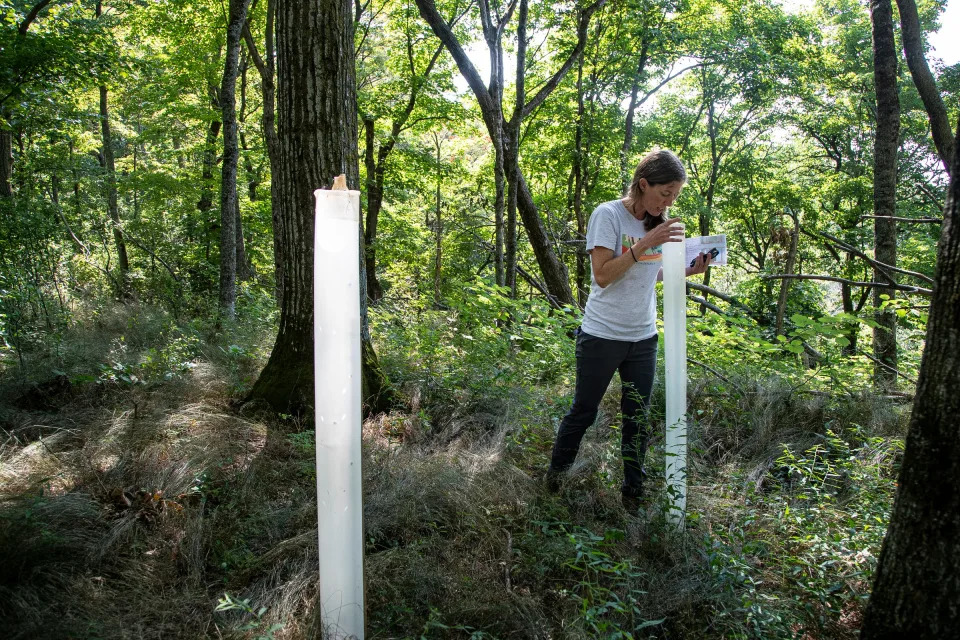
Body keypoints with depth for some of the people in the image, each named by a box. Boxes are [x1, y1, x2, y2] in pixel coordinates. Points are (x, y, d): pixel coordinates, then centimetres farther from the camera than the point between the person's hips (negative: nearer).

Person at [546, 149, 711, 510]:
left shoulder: (657, 223, 7)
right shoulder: (608, 215, -13)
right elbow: (603, 275, -21)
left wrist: (686, 271, 3)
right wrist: (646, 244, -26)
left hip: (644, 338, 6)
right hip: (602, 335, -6)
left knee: (638, 419, 9)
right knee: (583, 413, 8)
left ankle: (633, 493, 21)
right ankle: (554, 481, 27)